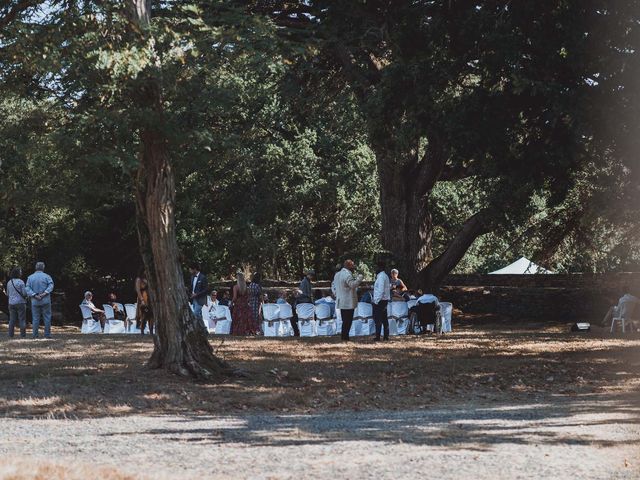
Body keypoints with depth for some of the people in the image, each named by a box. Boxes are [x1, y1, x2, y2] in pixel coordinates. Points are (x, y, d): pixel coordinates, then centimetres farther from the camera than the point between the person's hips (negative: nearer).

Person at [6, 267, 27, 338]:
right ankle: (22, 335, -2)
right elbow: (24, 293, -12)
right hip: (20, 303, -5)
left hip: (11, 303, 5)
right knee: (22, 319, 0)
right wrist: (27, 296, 10)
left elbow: (8, 294, 13)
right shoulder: (21, 282, -11)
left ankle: (11, 335, 4)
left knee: (12, 320, 7)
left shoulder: (9, 282, 6)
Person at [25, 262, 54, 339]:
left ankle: (35, 335, 2)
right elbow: (51, 285, -16)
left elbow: (27, 288, -5)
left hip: (35, 301, 2)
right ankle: (47, 334, 0)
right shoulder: (47, 276, -1)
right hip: (45, 300, -2)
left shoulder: (30, 277, 6)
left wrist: (35, 295, -13)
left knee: (35, 318, 5)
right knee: (47, 318, 3)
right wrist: (45, 293, -21)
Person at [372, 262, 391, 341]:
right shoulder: (385, 276, 17)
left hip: (379, 301, -10)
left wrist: (376, 301, -20)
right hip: (385, 300, 10)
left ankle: (377, 337, -11)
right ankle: (386, 336, 13)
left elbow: (380, 290, -21)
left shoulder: (381, 277, -15)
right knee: (384, 319, 12)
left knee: (378, 319, -9)